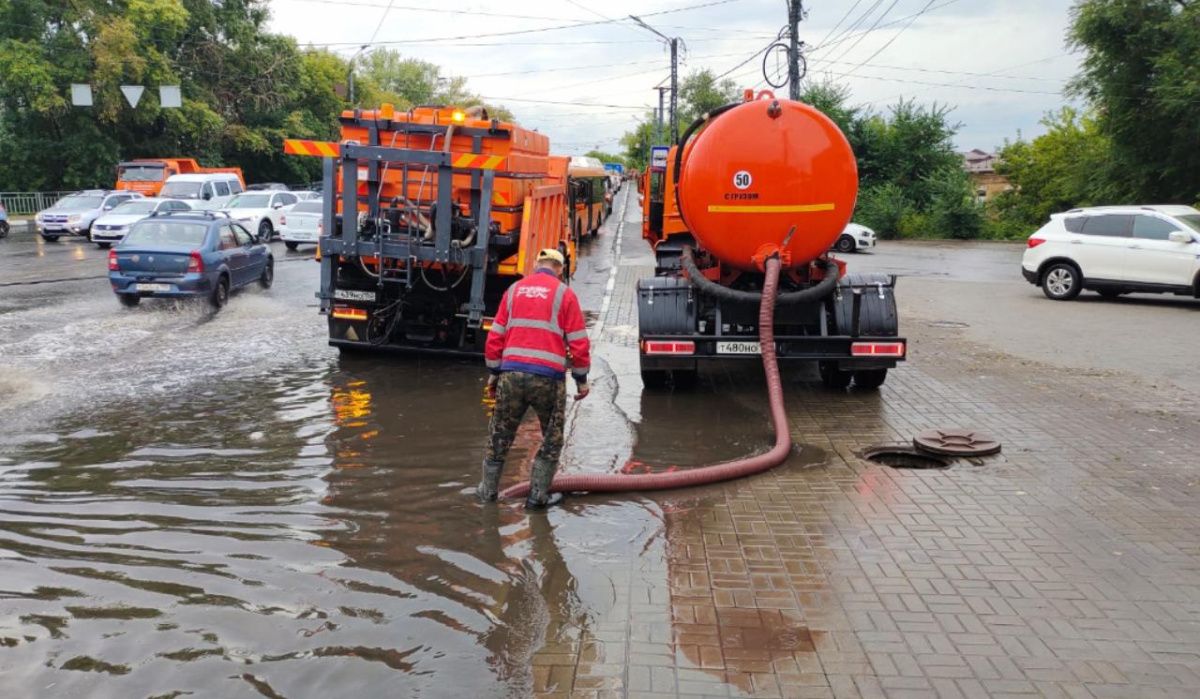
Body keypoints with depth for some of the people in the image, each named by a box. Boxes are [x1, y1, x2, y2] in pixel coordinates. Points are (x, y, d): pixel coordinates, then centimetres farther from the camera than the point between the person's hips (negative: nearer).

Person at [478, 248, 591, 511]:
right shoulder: (565, 294, 1)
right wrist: (581, 379, 7)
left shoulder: (514, 290, 11)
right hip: (548, 377, -3)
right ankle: (537, 495, 14)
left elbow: (496, 335, 11)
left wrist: (494, 373, 19)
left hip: (511, 373, 3)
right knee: (552, 439, 14)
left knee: (500, 433, 18)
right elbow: (578, 342, -2)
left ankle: (488, 489, 27)